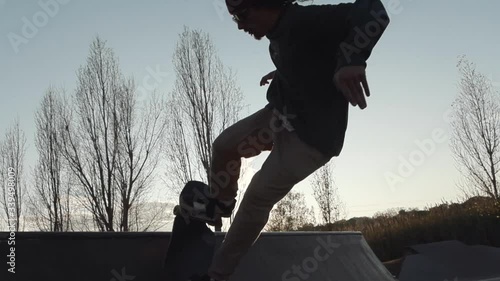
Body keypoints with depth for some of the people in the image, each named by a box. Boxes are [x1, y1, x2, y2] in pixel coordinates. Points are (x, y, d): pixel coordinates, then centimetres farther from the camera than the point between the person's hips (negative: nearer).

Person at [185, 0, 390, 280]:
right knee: (224, 146, 10)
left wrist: (351, 61, -52)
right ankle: (220, 206, 39)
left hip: (311, 134, -9)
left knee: (257, 199, -2)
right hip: (283, 115, 9)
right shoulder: (282, 30, 2)